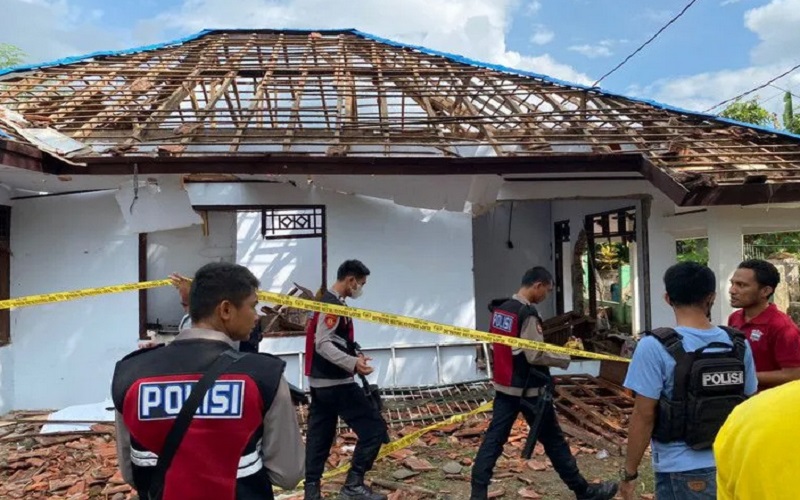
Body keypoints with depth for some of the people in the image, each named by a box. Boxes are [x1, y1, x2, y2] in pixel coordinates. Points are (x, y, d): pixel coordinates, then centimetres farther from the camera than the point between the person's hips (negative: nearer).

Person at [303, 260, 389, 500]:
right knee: (374, 428, -5)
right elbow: (322, 345, -24)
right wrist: (352, 363, -33)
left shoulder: (326, 301, 15)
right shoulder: (333, 305, -16)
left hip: (320, 381, 10)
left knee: (318, 435, 12)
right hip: (336, 382, -10)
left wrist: (354, 355, 30)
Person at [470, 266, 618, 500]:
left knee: (494, 438, 9)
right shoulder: (527, 314, -20)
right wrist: (565, 357, -9)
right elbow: (535, 355, -23)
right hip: (528, 389, -7)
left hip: (504, 386, 7)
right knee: (553, 440, 7)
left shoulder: (500, 309, 7)